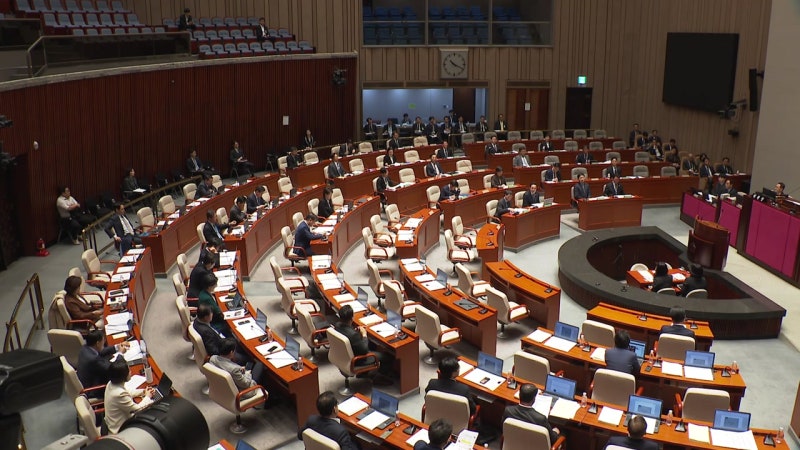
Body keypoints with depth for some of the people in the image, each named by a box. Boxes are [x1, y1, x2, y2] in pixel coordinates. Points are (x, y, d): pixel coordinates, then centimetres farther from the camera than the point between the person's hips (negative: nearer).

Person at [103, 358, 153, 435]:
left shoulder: (111, 384, -7)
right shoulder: (119, 395, -34)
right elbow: (137, 409, -20)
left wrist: (142, 391, 5)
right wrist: (147, 397, -5)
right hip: (118, 430, -8)